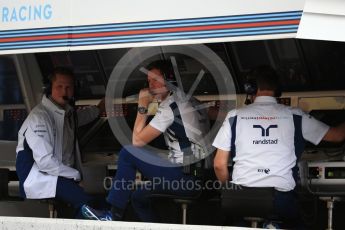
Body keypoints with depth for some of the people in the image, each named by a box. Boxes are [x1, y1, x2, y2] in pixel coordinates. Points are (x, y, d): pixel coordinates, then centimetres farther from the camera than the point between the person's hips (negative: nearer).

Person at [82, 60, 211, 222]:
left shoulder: (170, 106, -12)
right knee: (139, 195, 19)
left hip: (187, 177, -9)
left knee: (127, 154, -5)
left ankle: (114, 215, 0)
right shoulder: (184, 98, 15)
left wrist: (142, 105, 0)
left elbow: (137, 141, -7)